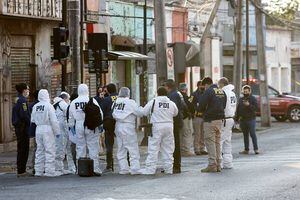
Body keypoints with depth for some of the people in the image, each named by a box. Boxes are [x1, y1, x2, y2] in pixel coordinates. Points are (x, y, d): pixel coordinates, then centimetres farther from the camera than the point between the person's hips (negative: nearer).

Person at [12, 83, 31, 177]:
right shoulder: (22, 100, -15)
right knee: (23, 149, -6)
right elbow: (24, 115, -22)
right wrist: (30, 123, -11)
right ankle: (21, 171, -4)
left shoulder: (17, 100, 16)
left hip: (18, 127, 10)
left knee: (21, 149, 14)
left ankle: (21, 170, 19)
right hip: (23, 127, -10)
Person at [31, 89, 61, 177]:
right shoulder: (49, 106, -12)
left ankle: (38, 170, 14)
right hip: (47, 129, -6)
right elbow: (54, 120, -13)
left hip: (38, 129, 6)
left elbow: (32, 120, 12)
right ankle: (50, 171, -4)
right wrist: (57, 131, -5)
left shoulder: (35, 107, 7)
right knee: (50, 150, -3)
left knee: (40, 150, 12)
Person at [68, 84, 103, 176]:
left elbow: (71, 117, 13)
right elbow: (99, 113, -5)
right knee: (93, 147, -1)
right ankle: (95, 168, -4)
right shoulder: (92, 100, -7)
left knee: (80, 147, 8)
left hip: (79, 126, 3)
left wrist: (71, 126, 24)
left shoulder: (73, 102, 5)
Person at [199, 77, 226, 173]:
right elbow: (224, 105, 14)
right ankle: (218, 165, 15)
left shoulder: (208, 91, -12)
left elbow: (201, 106, -14)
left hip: (210, 120, -7)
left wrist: (203, 111, 6)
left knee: (210, 142, -4)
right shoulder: (222, 92, 12)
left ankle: (212, 165, -6)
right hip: (219, 119, 7)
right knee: (217, 142, 13)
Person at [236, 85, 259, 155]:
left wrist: (249, 105, -23)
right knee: (245, 135, 8)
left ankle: (256, 149, -8)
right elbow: (238, 109, 20)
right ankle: (246, 149, 12)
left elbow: (256, 107, -11)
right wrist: (237, 118, 15)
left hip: (251, 119, -5)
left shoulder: (253, 99, 0)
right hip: (242, 120, 5)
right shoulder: (240, 99, 17)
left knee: (253, 134, -9)